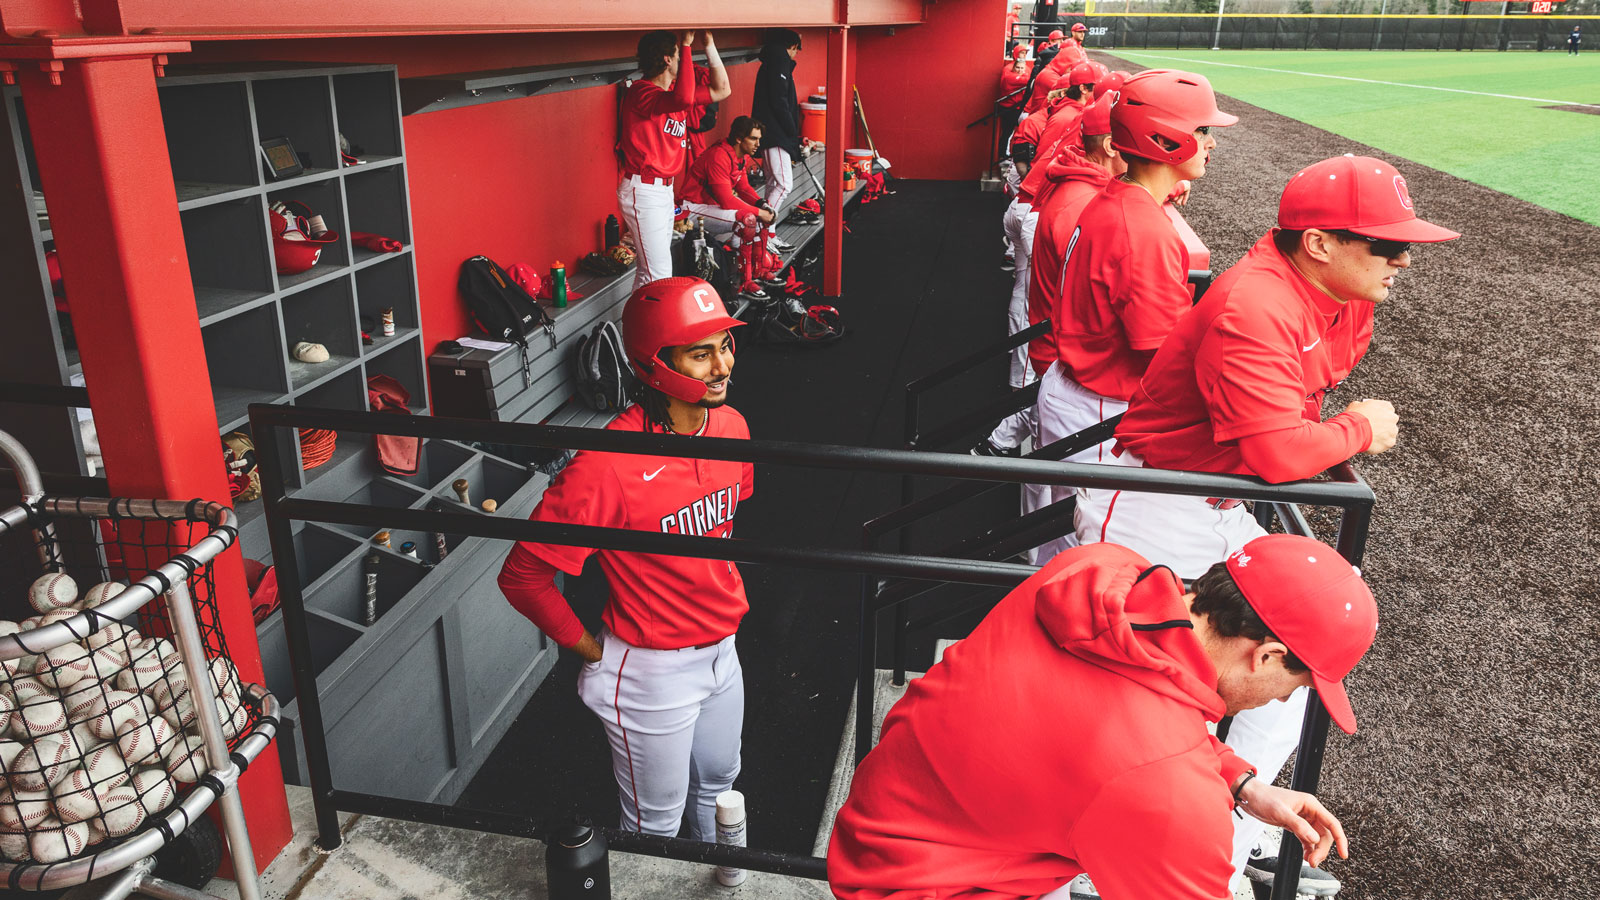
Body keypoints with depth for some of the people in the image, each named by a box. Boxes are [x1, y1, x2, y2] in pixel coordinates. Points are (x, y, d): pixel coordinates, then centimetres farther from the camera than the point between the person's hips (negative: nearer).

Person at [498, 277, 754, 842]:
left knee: (719, 782, 30)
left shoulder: (730, 426, -7)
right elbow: (521, 576, -23)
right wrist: (593, 651, -13)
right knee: (656, 824, 14)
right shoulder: (608, 467, -31)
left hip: (722, 649, 7)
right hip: (653, 670, -7)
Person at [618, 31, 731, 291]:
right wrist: (687, 45, -29)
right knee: (658, 275, -10)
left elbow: (721, 89, 14)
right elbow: (684, 100, -37)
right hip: (644, 190, -9)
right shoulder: (641, 92, -17)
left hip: (664, 188, 10)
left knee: (649, 270, 14)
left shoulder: (673, 90, 11)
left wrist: (709, 44, 6)